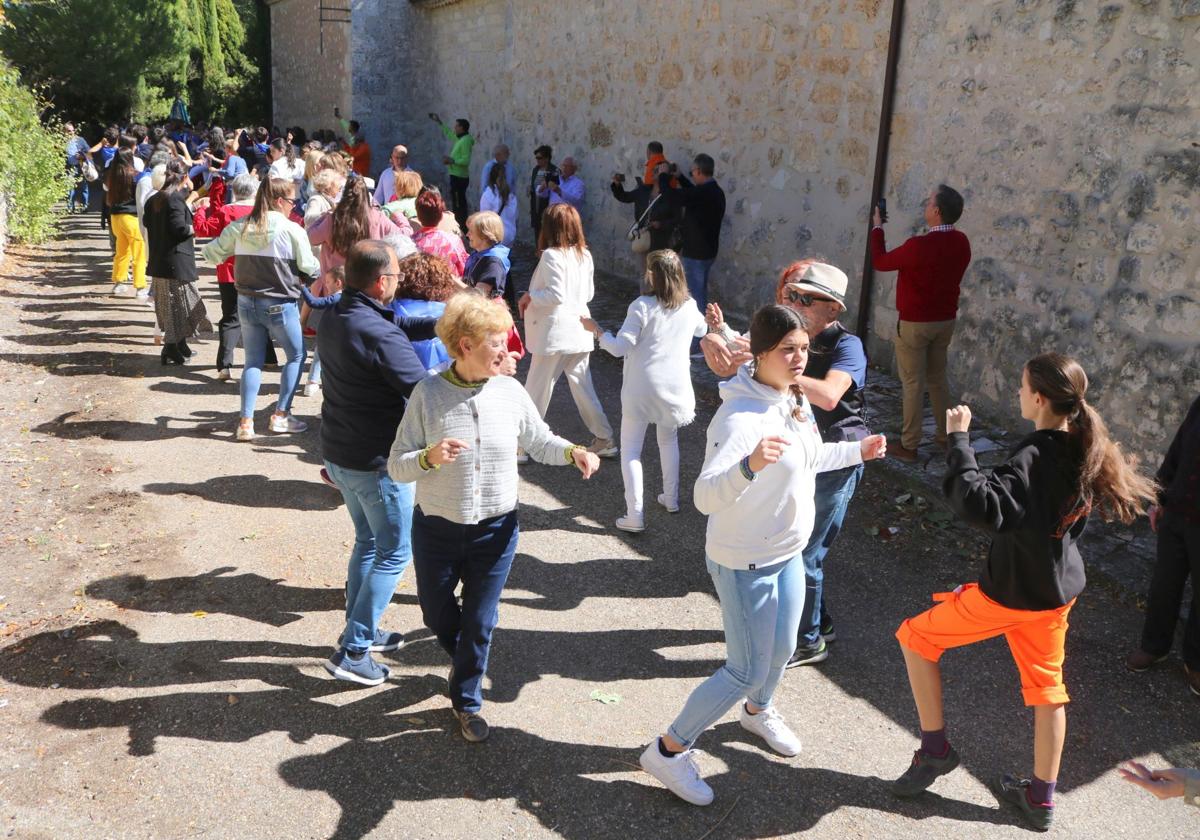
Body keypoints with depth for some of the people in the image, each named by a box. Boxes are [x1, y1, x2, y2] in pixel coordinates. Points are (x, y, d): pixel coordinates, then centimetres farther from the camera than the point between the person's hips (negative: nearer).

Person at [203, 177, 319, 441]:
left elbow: (212, 254, 6)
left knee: (253, 361, 14)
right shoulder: (291, 229, -12)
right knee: (296, 355, 15)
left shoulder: (240, 227, 0)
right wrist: (319, 267, 15)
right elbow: (308, 266, -8)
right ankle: (280, 415, 13)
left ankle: (245, 422, 9)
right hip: (279, 305, -5)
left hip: (246, 302, 5)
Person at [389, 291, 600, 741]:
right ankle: (464, 658, 54)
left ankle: (467, 700, 35)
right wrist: (429, 457, -30)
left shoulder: (510, 391, -8)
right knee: (437, 614, 20)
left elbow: (539, 441, 8)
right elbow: (396, 465, -10)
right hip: (437, 530, -1)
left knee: (479, 623, 11)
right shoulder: (429, 393, -14)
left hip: (496, 531, 1)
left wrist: (573, 451, -12)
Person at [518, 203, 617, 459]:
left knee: (537, 388, 4)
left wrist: (529, 296, -7)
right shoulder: (585, 255, 6)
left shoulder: (552, 256, -16)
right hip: (579, 329, 7)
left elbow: (555, 295, -21)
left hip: (555, 332, -7)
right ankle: (604, 439, 15)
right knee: (582, 386, 14)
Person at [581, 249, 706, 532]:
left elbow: (620, 347, -17)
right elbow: (702, 329, 23)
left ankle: (635, 515, 0)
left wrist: (595, 329, -3)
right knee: (669, 438, 27)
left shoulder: (642, 306, -16)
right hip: (675, 386, 5)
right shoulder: (689, 307, 1)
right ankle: (671, 498, 35)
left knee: (630, 449, 5)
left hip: (643, 387, -5)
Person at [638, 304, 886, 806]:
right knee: (747, 671, 1)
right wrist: (749, 464, -57)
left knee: (782, 649, 25)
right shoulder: (741, 417, -30)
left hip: (788, 553, 8)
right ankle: (668, 751, 18)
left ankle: (757, 712, 56)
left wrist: (855, 452, 23)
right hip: (745, 563, -8)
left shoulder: (793, 399, -1)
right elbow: (706, 496, -40)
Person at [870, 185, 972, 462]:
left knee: (913, 382, 2)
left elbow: (880, 261, -9)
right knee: (937, 378, 19)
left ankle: (909, 445, 9)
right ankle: (946, 436, 28)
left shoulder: (919, 246, -24)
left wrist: (877, 228, 4)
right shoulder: (961, 242, -4)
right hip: (945, 321, 6)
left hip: (915, 323, -6)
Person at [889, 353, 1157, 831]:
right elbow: (1133, 499, 15)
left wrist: (958, 440, -35)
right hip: (1059, 590, 8)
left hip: (1012, 591, -8)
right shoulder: (1090, 451, -2)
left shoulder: (1033, 459, -27)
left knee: (915, 637, 8)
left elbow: (981, 506, -41)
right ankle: (1041, 800, 32)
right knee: (1046, 688, 20)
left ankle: (935, 749, 17)